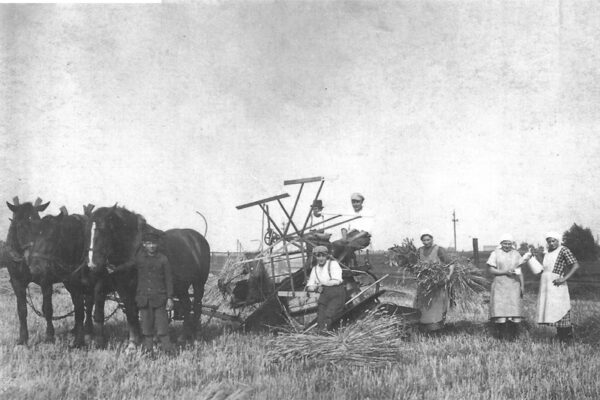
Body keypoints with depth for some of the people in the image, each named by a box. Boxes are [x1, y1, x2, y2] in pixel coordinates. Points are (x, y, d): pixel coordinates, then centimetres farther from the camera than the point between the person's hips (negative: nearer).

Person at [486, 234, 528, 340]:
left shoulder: (516, 254, 11)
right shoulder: (495, 254, 3)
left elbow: (520, 271, 12)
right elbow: (491, 270, -3)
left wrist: (522, 285, 3)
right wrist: (505, 272, -13)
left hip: (514, 286, 2)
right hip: (499, 286, -2)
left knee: (513, 309, -6)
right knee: (500, 309, -8)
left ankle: (512, 335, -1)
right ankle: (501, 335, -2)